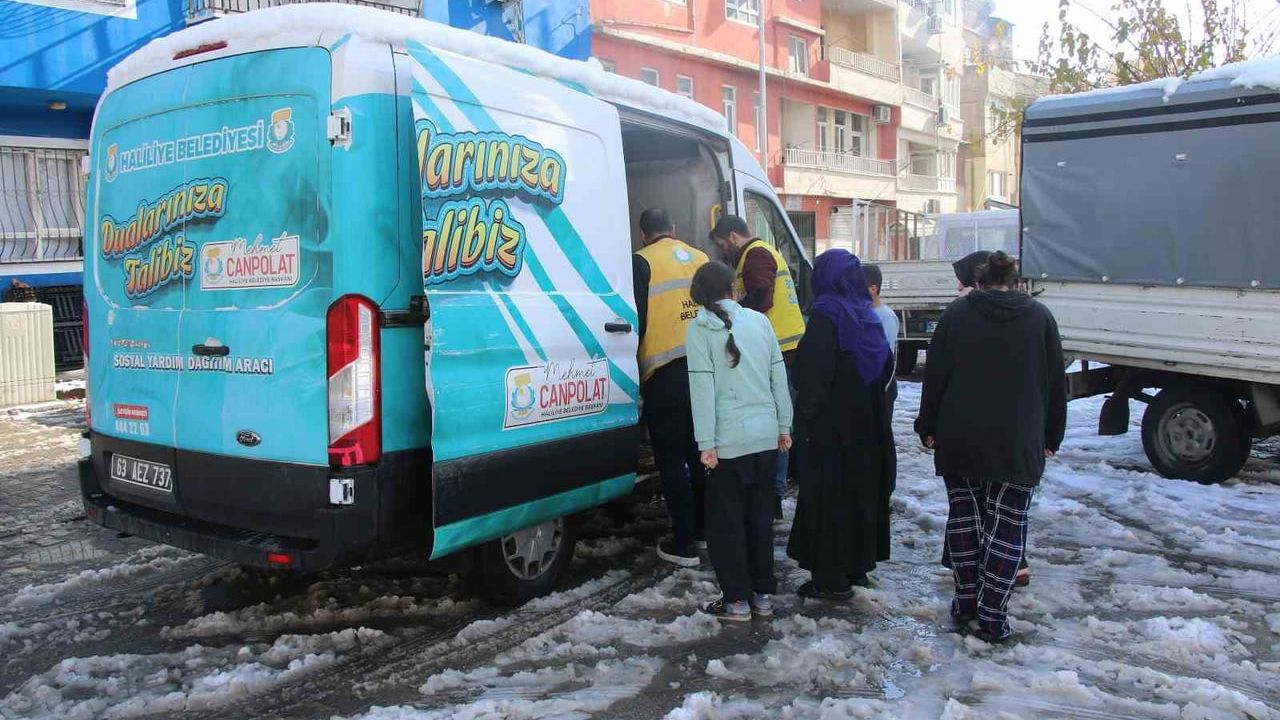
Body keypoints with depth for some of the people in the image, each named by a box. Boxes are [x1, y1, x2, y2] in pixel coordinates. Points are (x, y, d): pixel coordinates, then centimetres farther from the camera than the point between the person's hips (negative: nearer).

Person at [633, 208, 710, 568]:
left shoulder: (642, 262, -4)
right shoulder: (701, 259, 12)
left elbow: (637, 321, -9)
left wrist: (632, 367, 2)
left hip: (665, 373, -6)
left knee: (671, 459, 2)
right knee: (699, 452, 20)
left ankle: (684, 543, 6)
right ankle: (703, 527, 31)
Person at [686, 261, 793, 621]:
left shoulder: (700, 328, -6)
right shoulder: (759, 320, 6)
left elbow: (703, 388, -11)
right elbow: (779, 376, 8)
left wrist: (706, 443, -10)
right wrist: (784, 426, 15)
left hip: (729, 441, -5)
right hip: (766, 435, 5)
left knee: (726, 520, 6)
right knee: (760, 515, 14)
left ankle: (736, 600, 10)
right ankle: (762, 594, 22)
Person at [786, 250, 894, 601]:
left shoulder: (826, 315, -14)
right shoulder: (867, 315, 8)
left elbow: (813, 375, -20)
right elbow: (886, 365, 15)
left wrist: (804, 420, -16)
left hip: (830, 427, -8)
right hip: (867, 425, 8)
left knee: (828, 496, -1)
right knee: (861, 490, 16)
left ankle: (832, 579, 4)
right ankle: (858, 564, 28)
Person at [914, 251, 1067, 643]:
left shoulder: (956, 313, 0)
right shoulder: (1039, 316, 3)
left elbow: (935, 375, 0)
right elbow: (1056, 382, 7)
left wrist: (928, 427, 9)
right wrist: (1051, 437, 14)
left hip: (959, 439, 1)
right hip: (1018, 443, 0)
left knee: (964, 515, 13)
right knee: (1007, 524, 4)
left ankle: (966, 603, 19)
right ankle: (992, 616, 4)